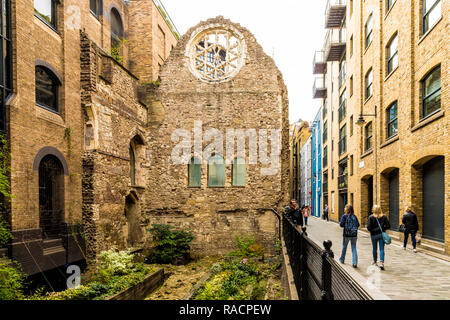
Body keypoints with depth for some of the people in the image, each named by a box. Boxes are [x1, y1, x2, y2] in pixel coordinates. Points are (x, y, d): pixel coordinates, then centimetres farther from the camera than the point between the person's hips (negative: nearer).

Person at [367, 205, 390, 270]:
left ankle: (375, 262, 26)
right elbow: (388, 226, -3)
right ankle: (381, 263, -8)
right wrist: (383, 229, 13)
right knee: (382, 249, 3)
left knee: (374, 249, 14)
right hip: (382, 234, 1)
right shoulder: (384, 217, -3)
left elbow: (369, 227, -14)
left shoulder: (371, 217, -10)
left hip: (374, 235, -1)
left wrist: (372, 231, 6)